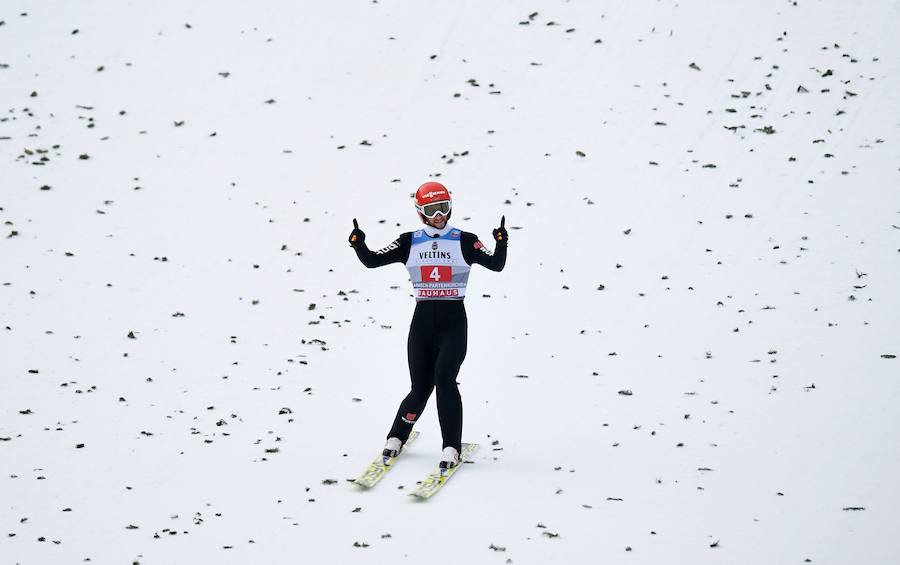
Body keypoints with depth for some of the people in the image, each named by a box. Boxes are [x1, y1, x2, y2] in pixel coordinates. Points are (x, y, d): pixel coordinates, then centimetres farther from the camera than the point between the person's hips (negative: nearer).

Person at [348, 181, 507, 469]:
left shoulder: (465, 241, 1)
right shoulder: (409, 242, 6)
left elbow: (496, 265, -7)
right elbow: (372, 261, 3)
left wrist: (501, 243, -26)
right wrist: (359, 244, -16)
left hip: (453, 322, -2)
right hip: (422, 321, 2)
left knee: (444, 378, -20)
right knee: (420, 387, 2)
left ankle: (452, 446, -10)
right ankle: (396, 437, 27)